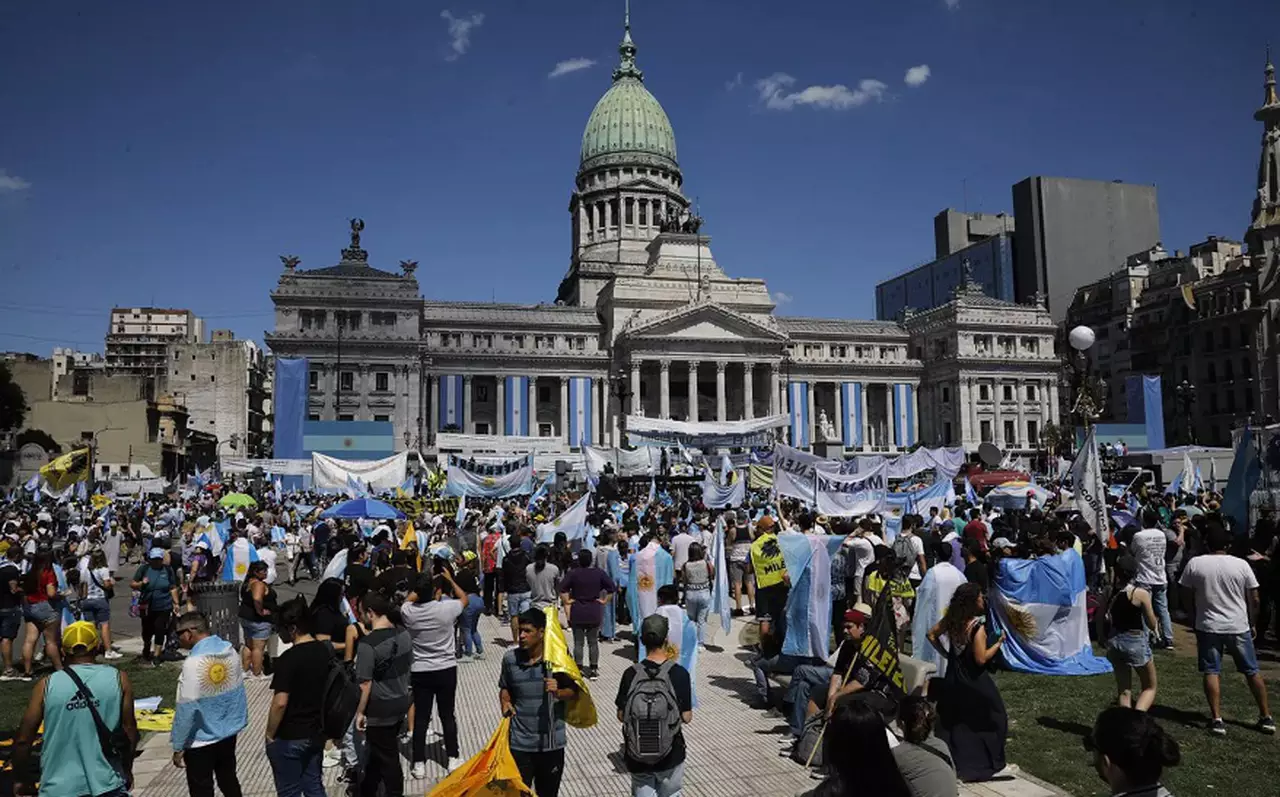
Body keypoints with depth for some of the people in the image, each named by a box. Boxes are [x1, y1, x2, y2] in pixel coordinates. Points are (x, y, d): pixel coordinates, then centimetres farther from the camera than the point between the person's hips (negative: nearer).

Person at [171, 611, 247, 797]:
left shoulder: (193, 662, -24)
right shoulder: (230, 651, -3)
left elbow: (187, 709, -22)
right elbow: (238, 691, 6)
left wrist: (178, 747, -12)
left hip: (201, 740, -6)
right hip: (229, 732, 6)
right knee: (229, 781, 21)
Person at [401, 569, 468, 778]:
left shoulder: (409, 611, -11)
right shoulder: (447, 608, -17)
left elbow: (408, 600, 15)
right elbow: (464, 598, 6)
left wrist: (425, 586, 16)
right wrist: (450, 579, 15)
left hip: (419, 672, 2)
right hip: (446, 670, -1)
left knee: (421, 717, 10)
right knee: (447, 715, 11)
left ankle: (419, 763, 16)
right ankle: (452, 758, 20)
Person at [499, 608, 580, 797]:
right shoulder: (510, 659, -5)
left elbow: (574, 691, -6)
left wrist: (558, 692, -25)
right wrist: (505, 703, -6)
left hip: (551, 742, 0)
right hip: (519, 743, 1)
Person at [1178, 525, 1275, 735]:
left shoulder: (1194, 564, -5)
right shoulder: (1241, 565, -4)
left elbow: (1189, 598, 0)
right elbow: (1254, 600, 0)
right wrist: (1251, 623, 14)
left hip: (1208, 626, -1)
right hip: (1239, 627, 1)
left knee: (1211, 672, 3)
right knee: (1252, 671, 14)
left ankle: (1217, 719, -1)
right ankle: (1266, 717, 23)